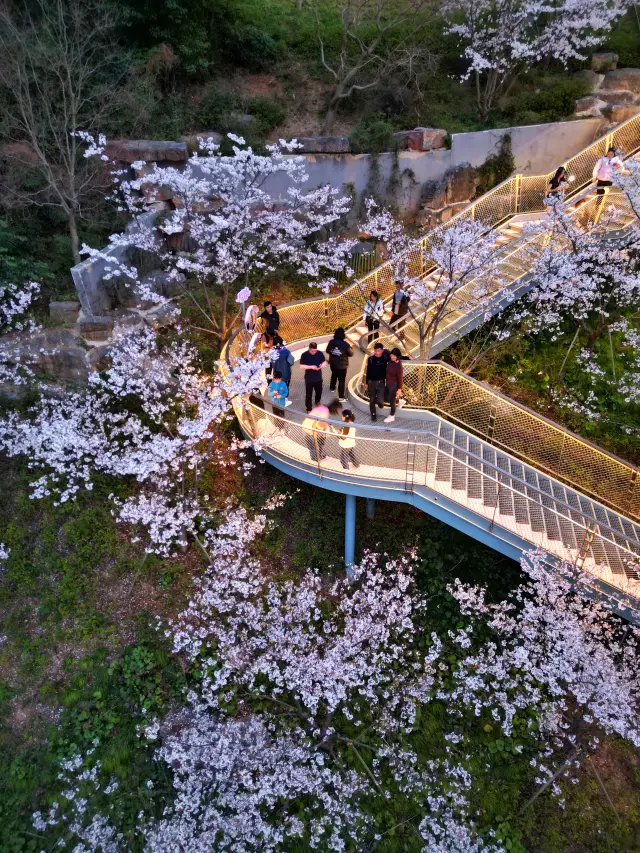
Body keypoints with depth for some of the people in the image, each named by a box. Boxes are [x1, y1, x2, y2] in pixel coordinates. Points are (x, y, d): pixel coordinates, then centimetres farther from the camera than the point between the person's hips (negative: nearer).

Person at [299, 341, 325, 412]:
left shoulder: (320, 353, -9)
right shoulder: (304, 355, -16)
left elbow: (324, 361, 3)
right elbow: (301, 366, -15)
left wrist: (322, 365, -21)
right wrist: (311, 367, -27)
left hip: (318, 377, 3)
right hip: (309, 378, -3)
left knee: (319, 392, 23)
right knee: (308, 394, 5)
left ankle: (317, 402, 53)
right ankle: (308, 409, 21)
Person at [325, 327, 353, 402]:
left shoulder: (331, 342, -10)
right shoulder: (345, 344, -23)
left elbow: (327, 351, 4)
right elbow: (350, 354, -11)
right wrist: (351, 348, 7)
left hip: (332, 363, 5)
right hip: (342, 365, -5)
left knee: (334, 375, 33)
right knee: (341, 380, 2)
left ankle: (332, 387, 55)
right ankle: (341, 397, 3)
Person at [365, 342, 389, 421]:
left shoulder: (385, 357, -8)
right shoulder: (370, 359, -5)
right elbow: (368, 371, 5)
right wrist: (367, 382, 9)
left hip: (381, 382, -1)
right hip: (371, 382, 1)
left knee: (380, 401, -11)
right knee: (372, 400, 11)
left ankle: (380, 403, 25)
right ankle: (373, 414, 31)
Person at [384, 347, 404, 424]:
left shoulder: (398, 366, -27)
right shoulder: (390, 360, -9)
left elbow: (400, 378, -18)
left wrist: (399, 389, -13)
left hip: (394, 385, -8)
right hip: (388, 383, 8)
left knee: (392, 400, 10)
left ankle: (392, 417, 29)